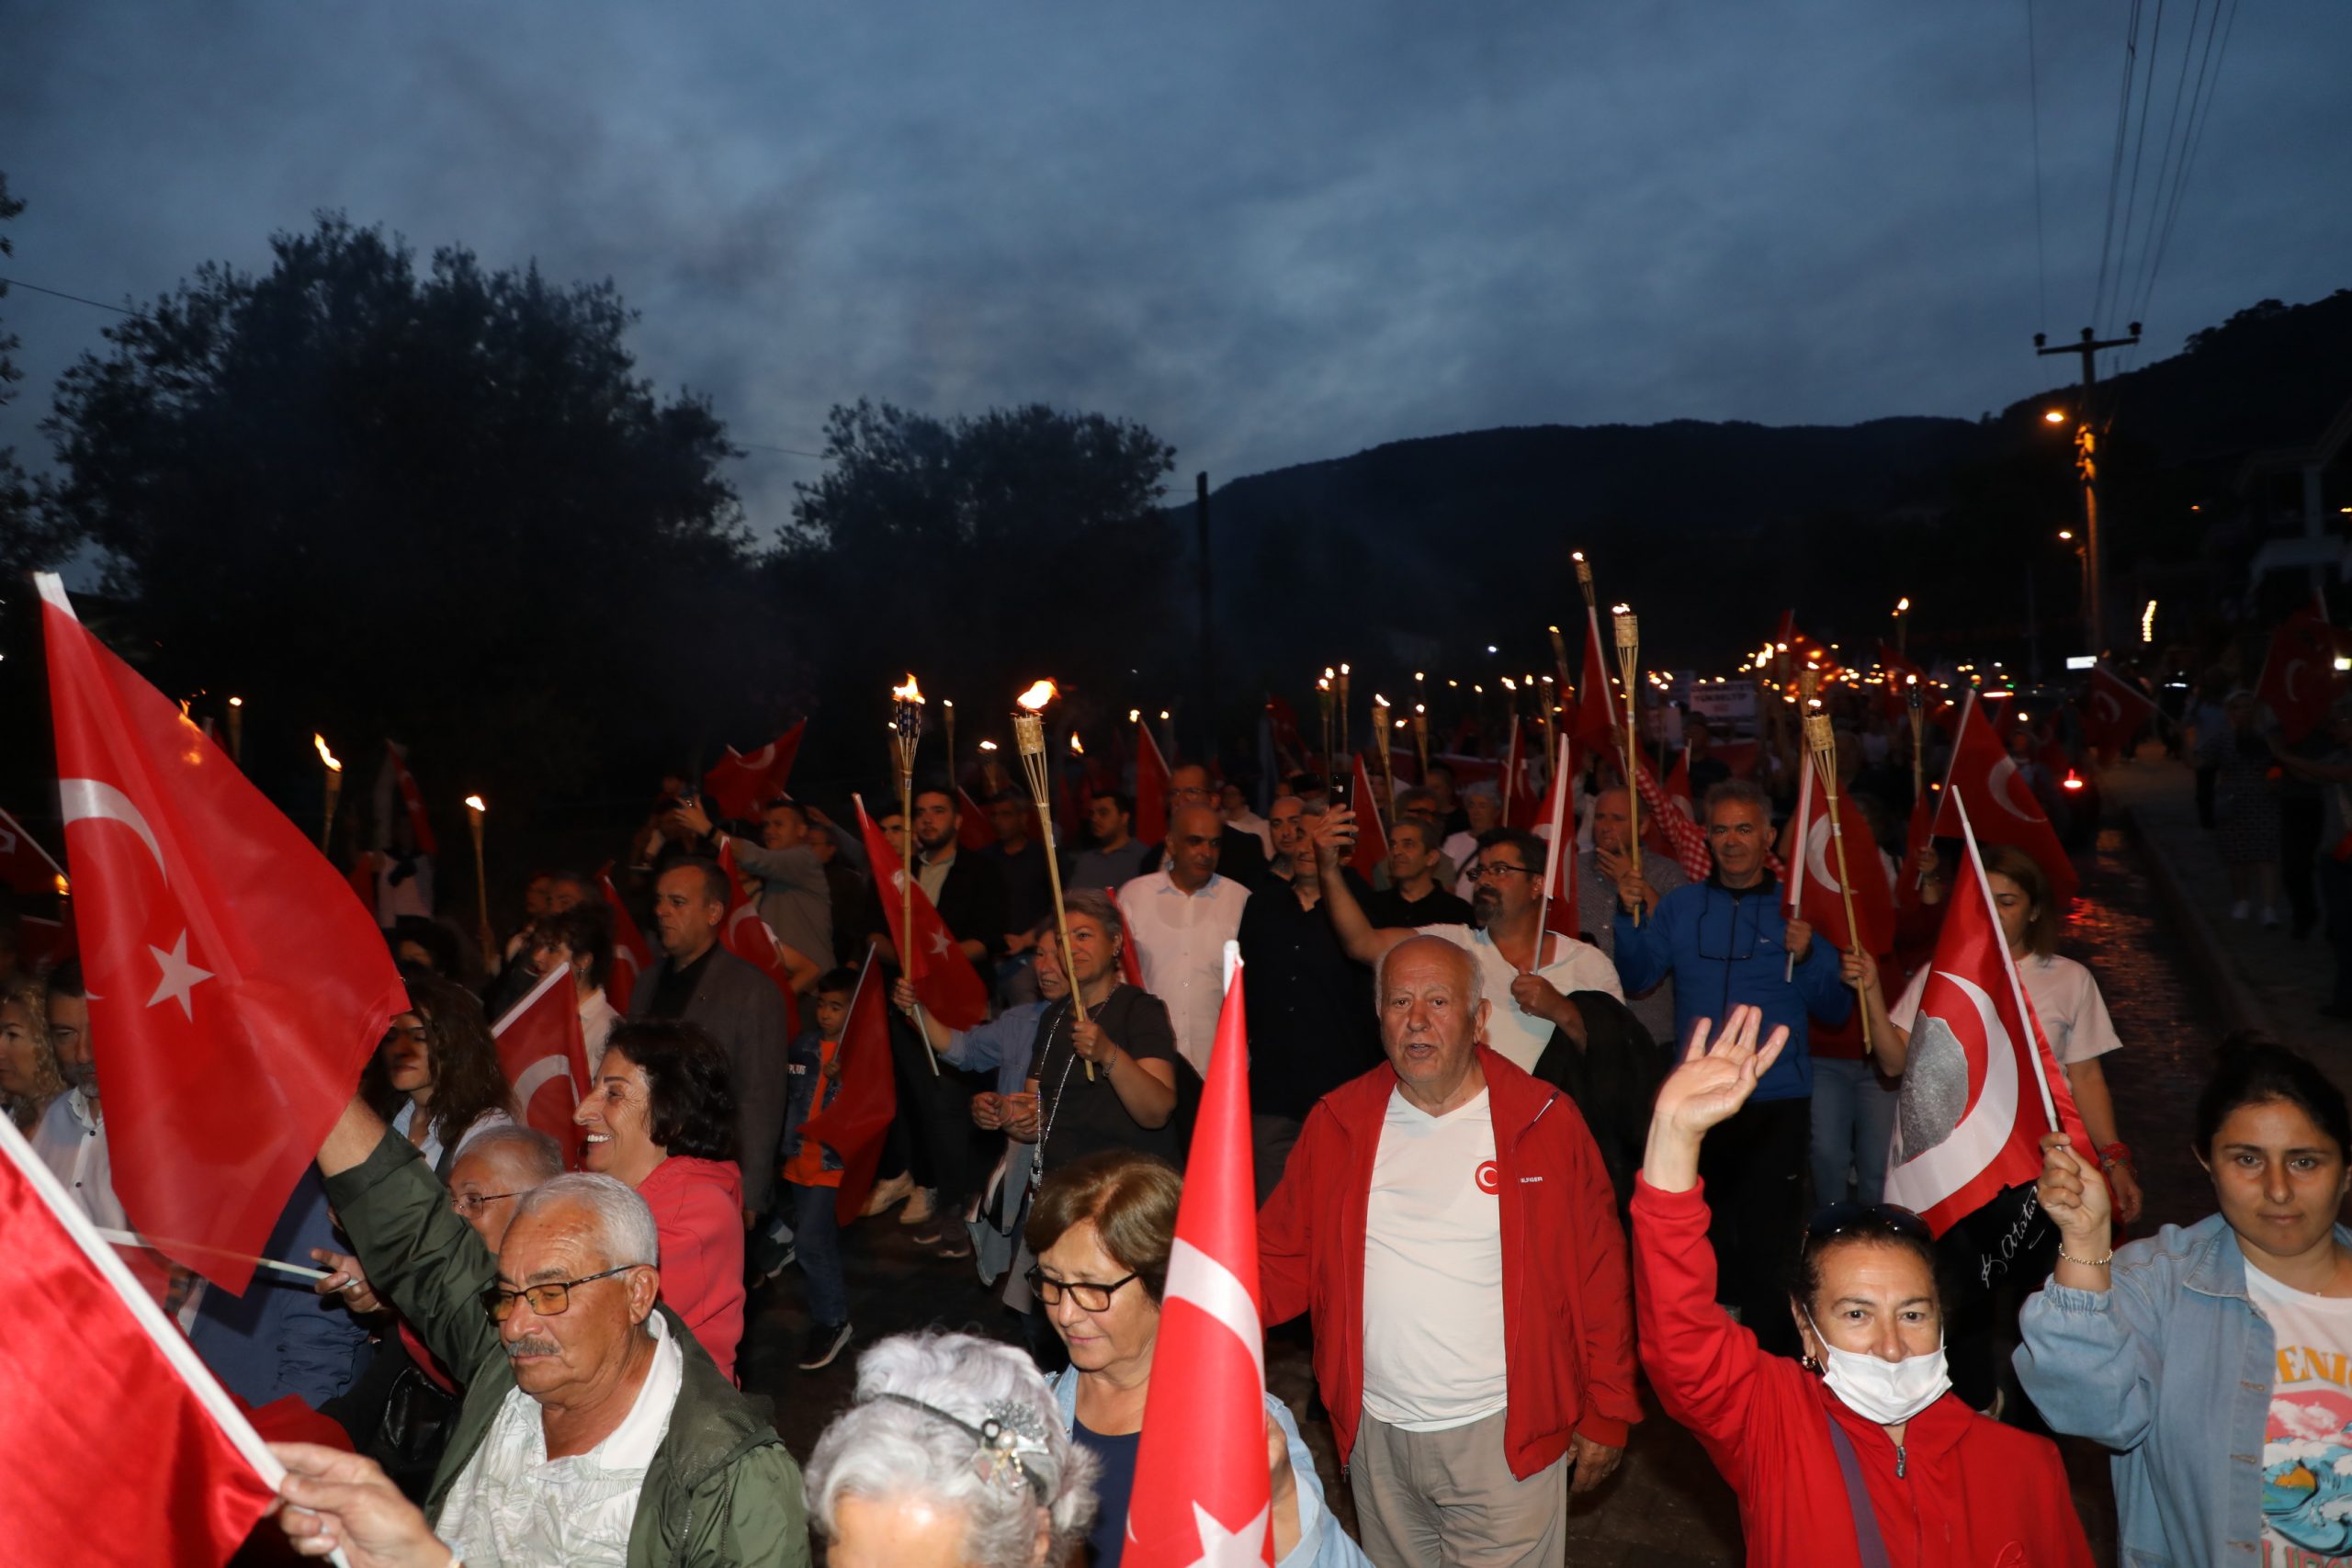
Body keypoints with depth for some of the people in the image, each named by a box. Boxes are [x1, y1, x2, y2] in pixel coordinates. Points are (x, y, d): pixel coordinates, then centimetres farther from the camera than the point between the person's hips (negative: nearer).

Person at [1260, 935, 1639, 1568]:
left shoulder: (1545, 1120, -6)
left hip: (1506, 1439, -3)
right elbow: (1285, 1255, 4)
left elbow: (1599, 1272, -2)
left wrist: (1606, 1412, -1)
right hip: (1376, 1436, 3)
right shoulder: (1337, 1123, 0)